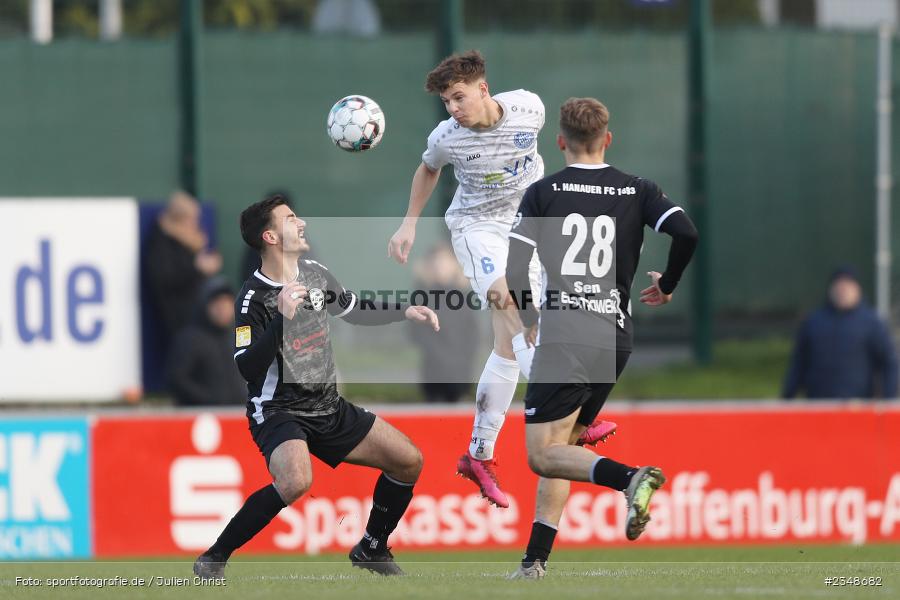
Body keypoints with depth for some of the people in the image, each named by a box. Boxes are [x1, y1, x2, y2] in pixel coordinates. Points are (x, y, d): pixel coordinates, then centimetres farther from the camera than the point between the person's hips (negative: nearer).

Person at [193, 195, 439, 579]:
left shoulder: (315, 274, 3)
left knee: (408, 461, 3)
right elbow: (247, 367, -27)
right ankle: (214, 558, -22)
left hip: (329, 409, 8)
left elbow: (354, 310, 22)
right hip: (278, 411, -8)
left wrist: (405, 312, 15)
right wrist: (282, 318, -35)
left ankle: (371, 551, 22)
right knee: (296, 482, -36)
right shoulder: (253, 298, -18)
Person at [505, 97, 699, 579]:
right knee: (560, 448, 17)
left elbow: (514, 272, -4)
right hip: (615, 338, 5)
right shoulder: (637, 191, 8)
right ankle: (535, 560, 11)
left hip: (563, 336, -5)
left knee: (543, 455, -6)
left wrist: (528, 320, 15)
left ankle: (630, 478, -31)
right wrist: (667, 286, 13)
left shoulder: (543, 192, 2)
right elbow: (685, 233, -6)